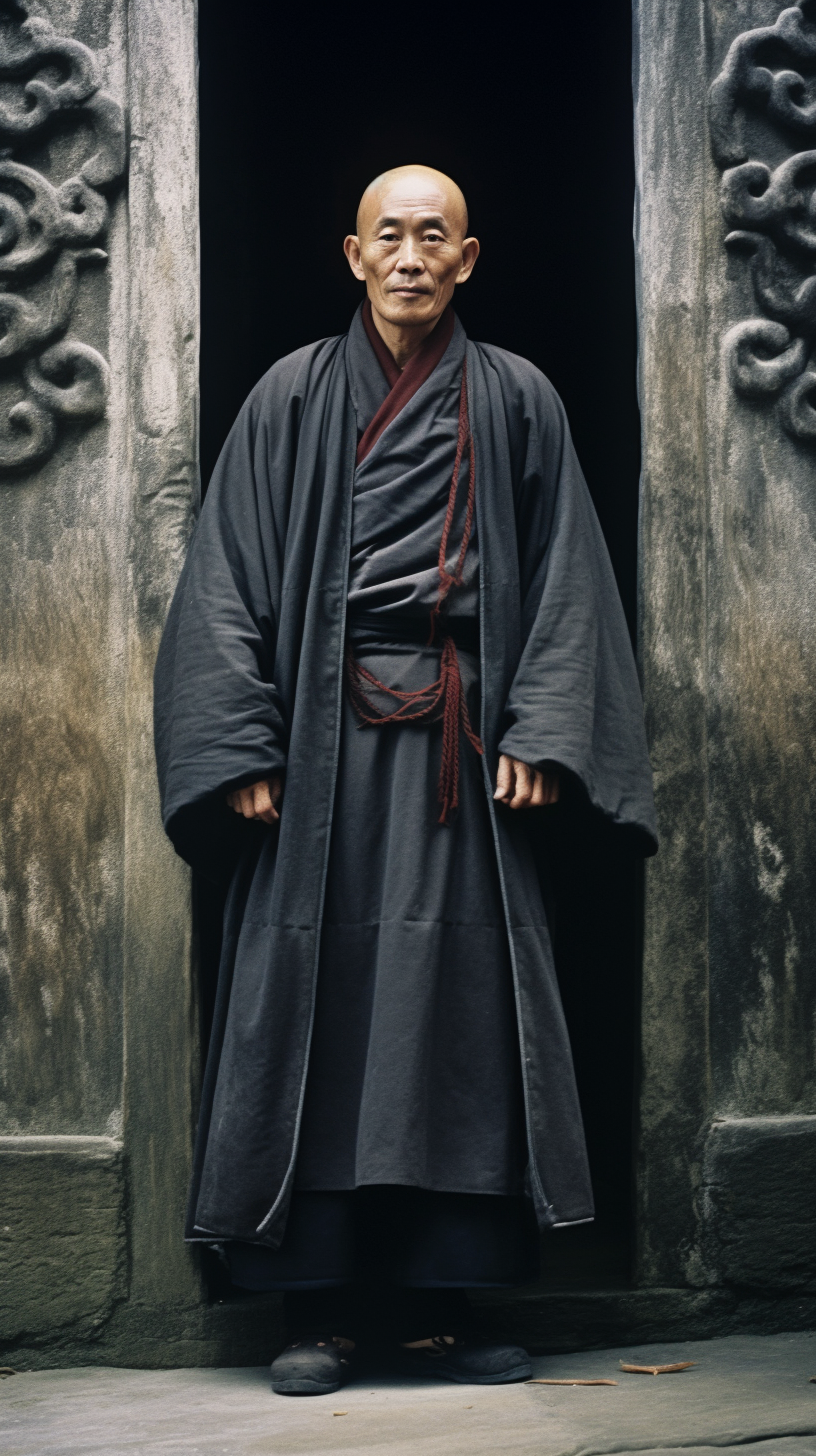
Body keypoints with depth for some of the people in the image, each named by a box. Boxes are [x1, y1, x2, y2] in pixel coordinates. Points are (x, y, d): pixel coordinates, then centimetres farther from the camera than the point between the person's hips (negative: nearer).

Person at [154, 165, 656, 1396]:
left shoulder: (517, 402, 10)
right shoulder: (292, 399, 8)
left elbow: (564, 578, 6)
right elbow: (229, 580, 3)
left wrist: (541, 734, -6)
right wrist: (241, 747, -7)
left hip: (460, 737, 1)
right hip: (322, 732, 0)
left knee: (460, 1002, -1)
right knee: (315, 1003, -3)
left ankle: (436, 1304, 7)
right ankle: (320, 1308, 4)